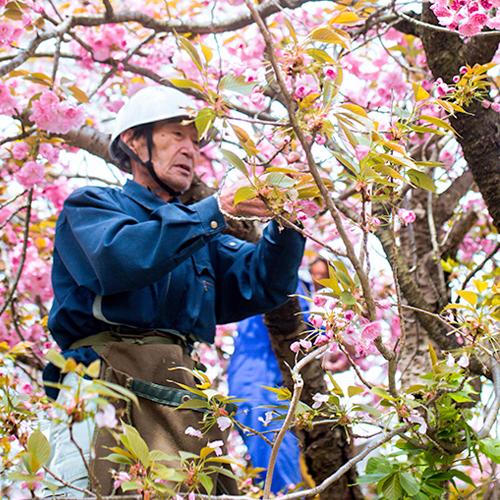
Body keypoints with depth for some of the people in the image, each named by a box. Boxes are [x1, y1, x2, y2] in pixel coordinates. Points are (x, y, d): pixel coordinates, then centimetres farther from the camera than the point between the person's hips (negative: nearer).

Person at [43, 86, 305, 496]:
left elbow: (261, 285, 15)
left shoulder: (200, 230, 28)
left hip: (181, 395, 5)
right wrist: (214, 211, -12)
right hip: (105, 381, -5)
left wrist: (285, 225, -3)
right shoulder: (91, 205, 12)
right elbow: (118, 259, -11)